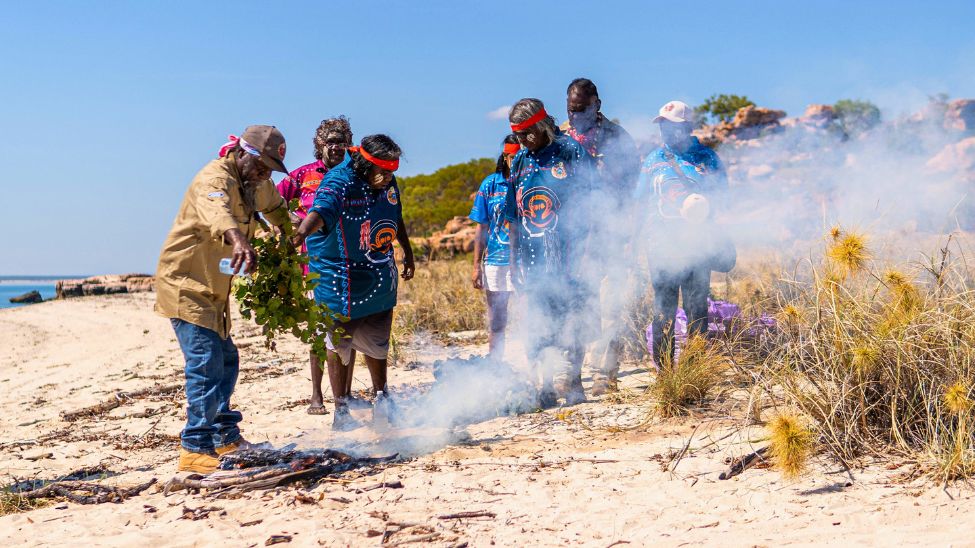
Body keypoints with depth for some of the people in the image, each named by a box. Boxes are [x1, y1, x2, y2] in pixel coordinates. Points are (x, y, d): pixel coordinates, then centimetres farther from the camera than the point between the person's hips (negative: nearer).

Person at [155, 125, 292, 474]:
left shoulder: (255, 183, 6)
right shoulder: (215, 179, -23)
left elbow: (274, 205, 29)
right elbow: (216, 211, -48)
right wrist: (238, 240, -67)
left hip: (213, 289, 10)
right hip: (185, 285, -10)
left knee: (225, 360, 16)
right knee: (206, 363, -16)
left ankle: (225, 437, 30)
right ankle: (195, 449, -13)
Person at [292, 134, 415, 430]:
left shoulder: (387, 182, 1)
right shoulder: (339, 182, -21)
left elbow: (396, 218, 20)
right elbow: (321, 211, -42)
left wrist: (408, 254, 28)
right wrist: (301, 232, -61)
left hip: (379, 279, 6)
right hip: (341, 279, -6)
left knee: (377, 341, 16)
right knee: (339, 342, 4)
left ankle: (382, 398, 34)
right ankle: (341, 410, 16)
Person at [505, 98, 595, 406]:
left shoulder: (571, 153, -4)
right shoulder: (520, 162, 12)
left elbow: (585, 207, -5)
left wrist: (577, 254, -10)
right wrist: (514, 260, 14)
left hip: (565, 257, -5)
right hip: (531, 263, 5)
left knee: (568, 324, 0)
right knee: (535, 329, 6)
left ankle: (573, 384, 12)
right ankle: (549, 384, 17)